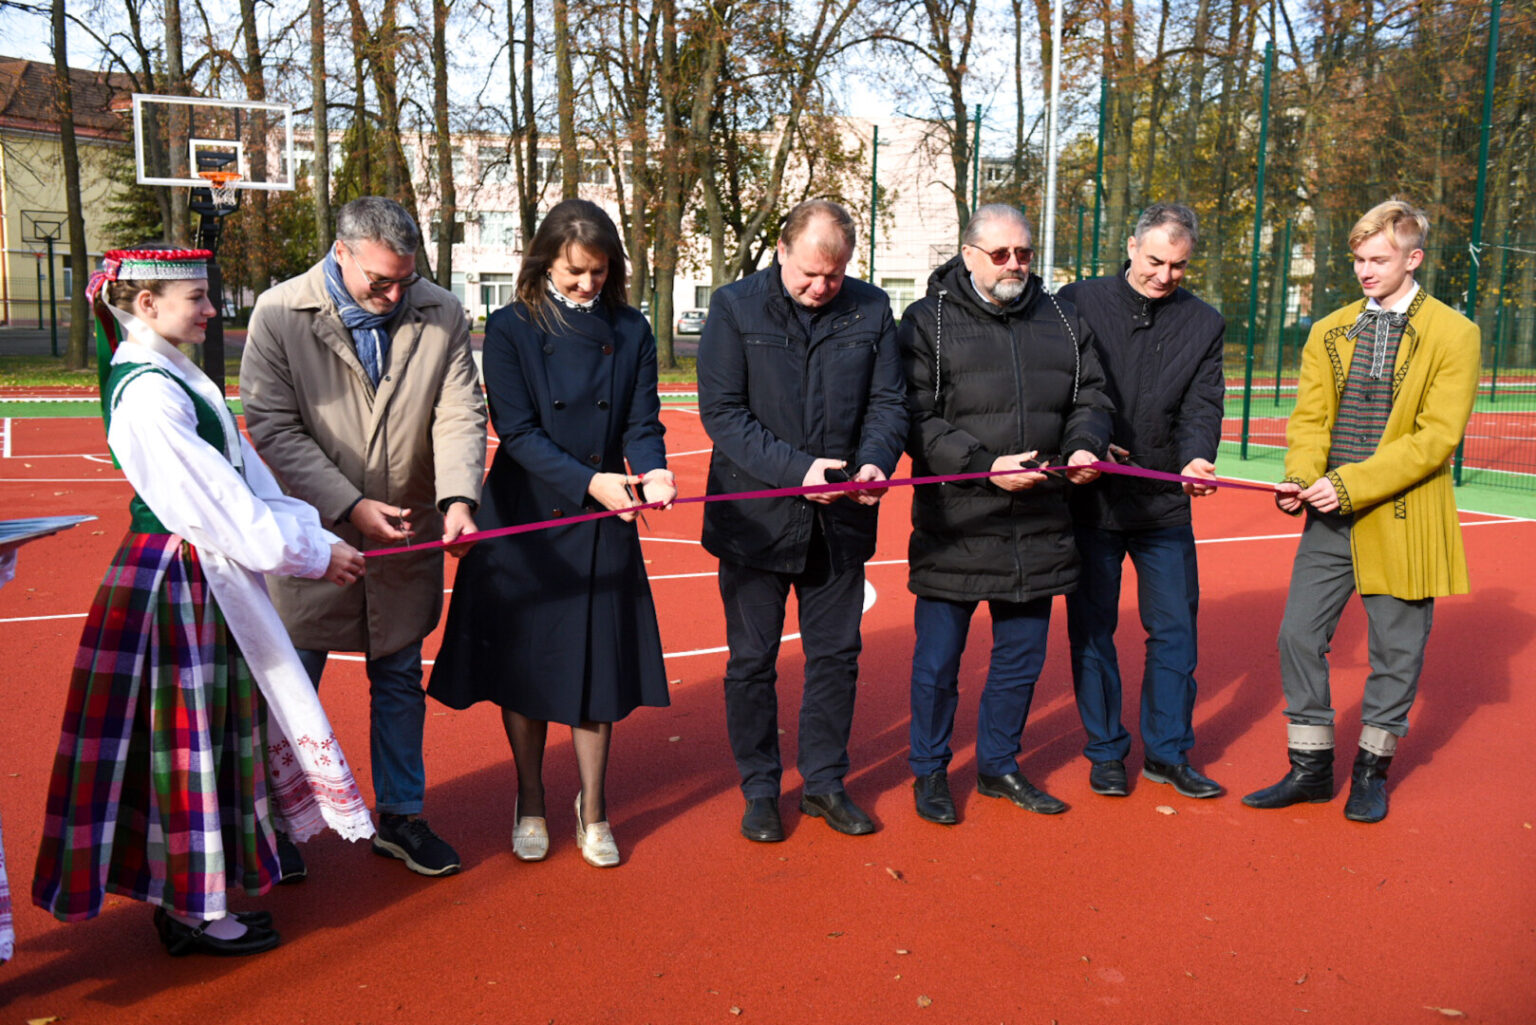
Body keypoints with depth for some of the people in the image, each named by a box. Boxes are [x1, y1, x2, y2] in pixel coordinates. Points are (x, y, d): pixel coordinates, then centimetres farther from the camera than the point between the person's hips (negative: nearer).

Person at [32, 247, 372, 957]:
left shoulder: (176, 378, 11)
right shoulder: (147, 394, -20)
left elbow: (246, 477, 8)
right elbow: (213, 501, -21)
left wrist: (315, 538, 0)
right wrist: (312, 554, -13)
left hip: (205, 581, 10)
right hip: (175, 583, -10)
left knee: (215, 732, 18)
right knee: (185, 740, 3)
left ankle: (192, 893, 33)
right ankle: (191, 910, 19)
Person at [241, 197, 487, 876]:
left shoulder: (442, 315, -2)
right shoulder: (279, 314, -9)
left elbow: (460, 414, -6)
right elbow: (273, 428, -12)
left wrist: (458, 497, -24)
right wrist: (351, 506, -21)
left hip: (408, 539, 3)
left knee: (399, 680, 15)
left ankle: (400, 816, 32)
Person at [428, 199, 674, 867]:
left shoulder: (630, 332, 4)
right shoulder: (511, 330, -4)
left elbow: (642, 421, 0)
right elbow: (516, 432, -11)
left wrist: (652, 469, -22)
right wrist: (590, 481, -23)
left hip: (605, 525, 2)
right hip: (526, 520, -1)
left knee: (598, 663, 5)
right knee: (524, 665, 8)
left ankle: (592, 806, 24)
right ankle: (530, 802, 28)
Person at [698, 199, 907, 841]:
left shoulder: (871, 310, 3)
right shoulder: (735, 308, -6)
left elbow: (887, 402, 5)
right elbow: (722, 412, -11)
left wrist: (875, 460, -17)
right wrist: (797, 468, -22)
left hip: (840, 521, 3)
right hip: (755, 517, -2)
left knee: (836, 655, 12)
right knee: (751, 660, 8)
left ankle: (825, 781, 30)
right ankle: (760, 789, 26)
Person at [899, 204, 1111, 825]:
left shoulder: (1061, 320, 11)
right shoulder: (928, 322, -3)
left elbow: (1090, 398, 15)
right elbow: (916, 419, -10)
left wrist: (1085, 445, -7)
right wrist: (984, 464, -21)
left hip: (1038, 529, 5)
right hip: (953, 527, -4)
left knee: (1021, 657, 16)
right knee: (938, 661, 7)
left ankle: (999, 765, 35)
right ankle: (929, 772, 26)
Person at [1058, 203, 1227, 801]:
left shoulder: (1204, 325, 7)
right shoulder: (1078, 303, 1)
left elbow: (1203, 406, -1)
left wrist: (1196, 459, -21)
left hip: (1165, 503, 2)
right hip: (1090, 499, -2)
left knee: (1175, 629, 6)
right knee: (1092, 631, 5)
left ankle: (1167, 752, 23)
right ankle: (1106, 751, 20)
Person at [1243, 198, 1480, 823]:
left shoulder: (1454, 335, -4)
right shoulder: (1328, 332, 11)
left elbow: (1437, 436, -12)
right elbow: (1309, 416, 7)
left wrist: (1351, 484, -20)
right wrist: (1300, 479, -13)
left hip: (1403, 521, -4)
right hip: (1330, 520, 4)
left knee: (1396, 650, 6)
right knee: (1298, 635, 3)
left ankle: (1371, 771, 25)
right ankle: (1310, 768, 18)